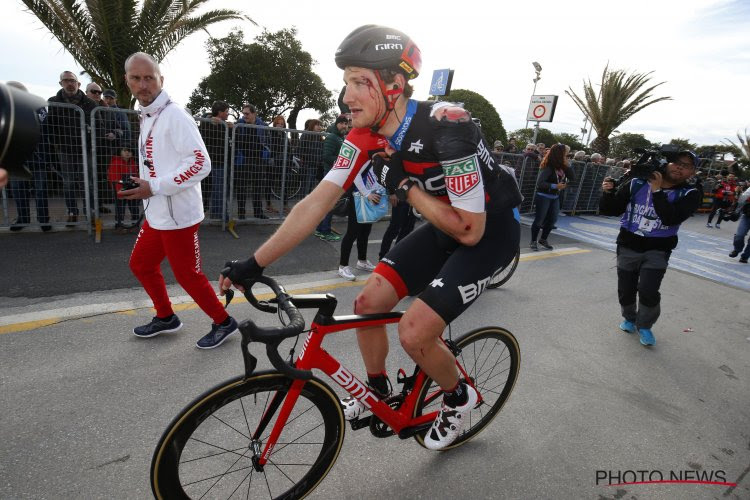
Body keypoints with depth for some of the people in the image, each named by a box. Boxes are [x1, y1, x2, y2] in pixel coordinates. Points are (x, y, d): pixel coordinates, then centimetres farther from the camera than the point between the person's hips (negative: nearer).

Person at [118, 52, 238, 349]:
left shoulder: (174, 116, -16)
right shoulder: (146, 116, 13)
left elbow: (201, 164, -24)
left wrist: (154, 187, -23)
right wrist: (145, 188, 15)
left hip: (177, 215, -9)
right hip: (156, 213, 10)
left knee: (187, 275, -1)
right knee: (141, 264, 20)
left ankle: (223, 322, 19)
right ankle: (166, 318, 38)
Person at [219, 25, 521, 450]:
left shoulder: (446, 127, -31)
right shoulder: (366, 138, -11)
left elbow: (470, 231, -28)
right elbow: (317, 203, -13)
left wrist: (404, 185, -24)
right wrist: (253, 264, -15)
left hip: (491, 231, -6)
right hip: (445, 227, 6)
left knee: (414, 331, -16)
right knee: (368, 303, -1)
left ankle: (460, 398, 17)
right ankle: (378, 392, 25)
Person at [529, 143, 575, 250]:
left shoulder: (562, 167, 2)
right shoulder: (548, 167, -19)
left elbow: (573, 178, 2)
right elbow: (539, 183, -23)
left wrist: (567, 165, -8)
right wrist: (555, 186, -28)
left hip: (555, 197, 8)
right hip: (544, 197, -7)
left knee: (552, 219, 11)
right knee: (539, 220, 0)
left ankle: (543, 240, 26)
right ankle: (533, 241, 12)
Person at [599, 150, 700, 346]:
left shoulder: (689, 194, -8)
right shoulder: (636, 184, -7)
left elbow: (670, 218, -25)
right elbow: (610, 210, -4)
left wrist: (657, 191, -23)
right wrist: (607, 193, -22)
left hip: (657, 250, -1)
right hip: (628, 246, 2)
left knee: (648, 292, -16)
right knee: (625, 291, 12)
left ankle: (645, 326, 13)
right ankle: (630, 318, 43)